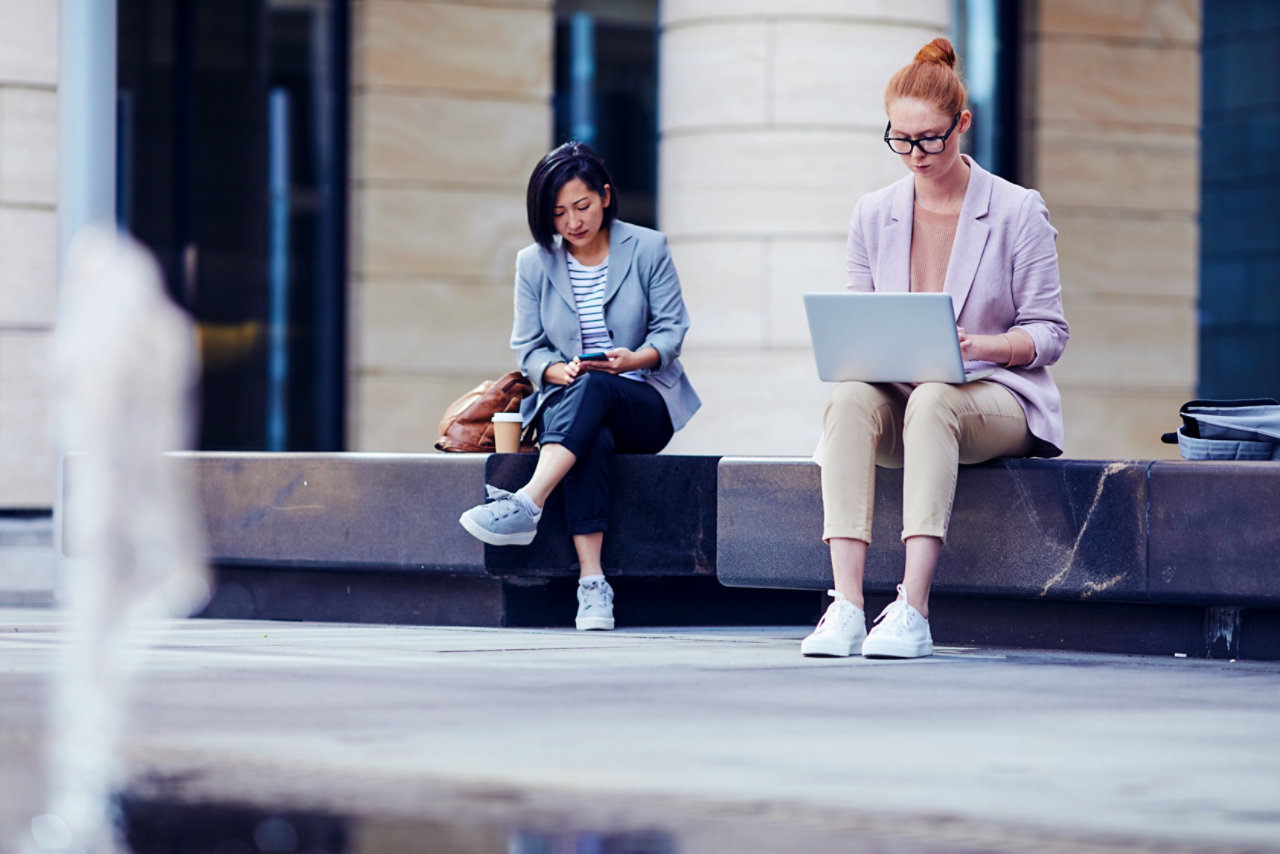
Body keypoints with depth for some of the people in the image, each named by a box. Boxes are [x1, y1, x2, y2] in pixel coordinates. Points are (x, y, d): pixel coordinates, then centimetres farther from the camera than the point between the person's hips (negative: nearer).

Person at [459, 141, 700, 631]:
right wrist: (558, 371, -18)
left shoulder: (647, 249, 3)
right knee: (593, 440, -38)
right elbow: (527, 347, 5)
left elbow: (671, 330, 0)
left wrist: (634, 360, -22)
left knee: (591, 389, -38)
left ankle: (526, 506, -52)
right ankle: (591, 582, -46)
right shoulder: (535, 262, 8)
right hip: (566, 403, 1)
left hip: (645, 404, -1)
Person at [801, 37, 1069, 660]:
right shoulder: (873, 214, 11)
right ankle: (846, 604, -43)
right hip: (896, 392, 3)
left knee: (932, 401, -38)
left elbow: (1048, 332, -1)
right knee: (849, 398, -33)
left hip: (997, 394, -3)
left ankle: (913, 610, -46)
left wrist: (979, 345, -21)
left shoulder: (1018, 212, 0)